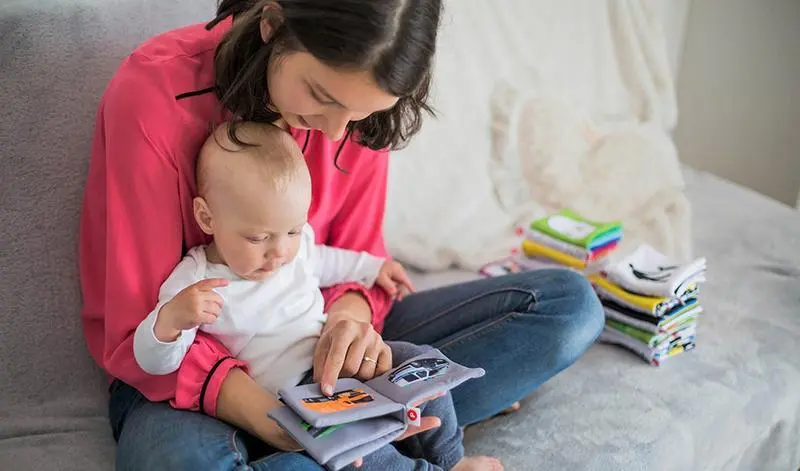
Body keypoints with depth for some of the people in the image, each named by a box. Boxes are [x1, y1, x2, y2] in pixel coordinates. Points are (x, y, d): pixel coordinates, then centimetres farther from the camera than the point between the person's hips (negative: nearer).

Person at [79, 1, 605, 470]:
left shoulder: (357, 104, -9)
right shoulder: (154, 95, -22)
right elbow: (139, 331, -20)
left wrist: (351, 312, -25)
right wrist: (263, 412, -36)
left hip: (314, 343, 4)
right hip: (190, 374, -3)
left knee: (570, 302, -6)